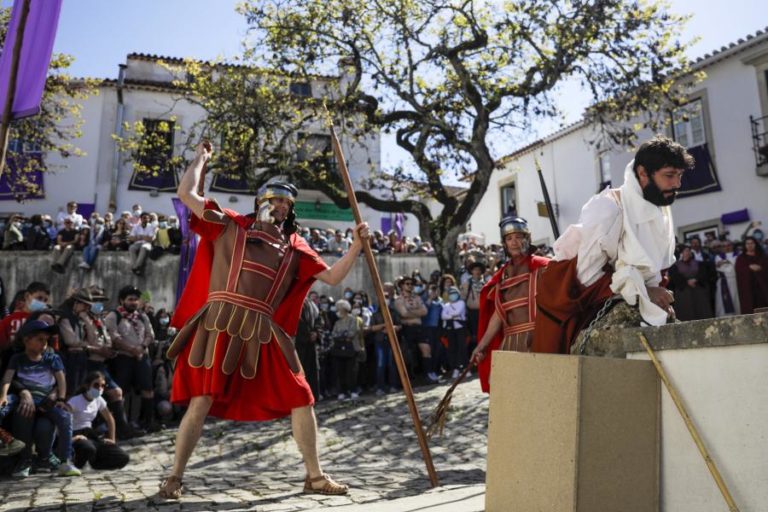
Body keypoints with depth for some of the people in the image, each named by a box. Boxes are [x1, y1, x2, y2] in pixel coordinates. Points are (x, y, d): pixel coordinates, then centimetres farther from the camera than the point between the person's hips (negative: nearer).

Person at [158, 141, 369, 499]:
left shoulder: (294, 248, 16)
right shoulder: (231, 225, 11)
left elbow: (332, 277, 13)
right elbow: (186, 194, 9)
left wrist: (357, 246, 4)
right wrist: (201, 157, 20)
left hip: (262, 333, 3)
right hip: (219, 325, -3)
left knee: (300, 399, 3)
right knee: (201, 401, -2)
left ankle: (315, 476, 18)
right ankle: (174, 477, 17)